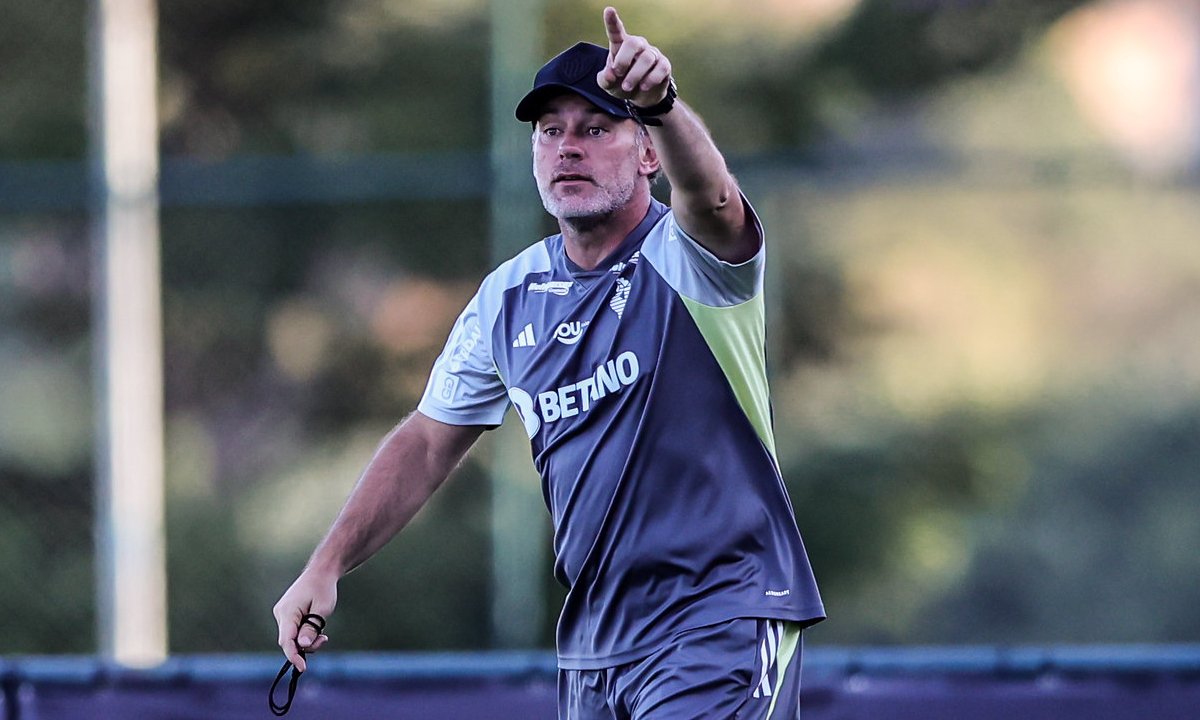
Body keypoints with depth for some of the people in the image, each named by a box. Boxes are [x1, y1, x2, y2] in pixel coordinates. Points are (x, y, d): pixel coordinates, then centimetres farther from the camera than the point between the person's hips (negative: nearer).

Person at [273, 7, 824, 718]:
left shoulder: (689, 256, -10)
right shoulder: (507, 298, 8)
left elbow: (709, 195, -35)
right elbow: (427, 442, 18)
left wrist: (659, 103, -56)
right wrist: (326, 567, 10)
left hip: (724, 626, -6)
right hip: (592, 649, 6)